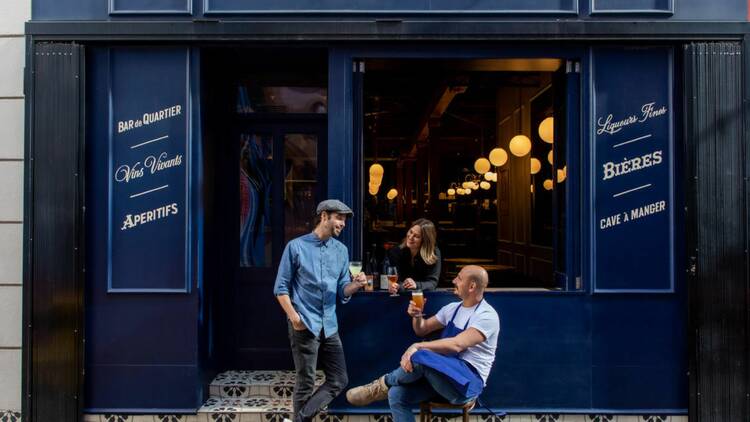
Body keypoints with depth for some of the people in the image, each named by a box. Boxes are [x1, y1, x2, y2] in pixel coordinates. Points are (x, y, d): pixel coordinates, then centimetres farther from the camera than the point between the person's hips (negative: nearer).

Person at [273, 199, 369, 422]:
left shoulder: (341, 250, 11)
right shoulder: (296, 246, -3)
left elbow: (342, 291, 10)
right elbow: (281, 288, -3)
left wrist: (356, 284, -12)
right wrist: (294, 317, -15)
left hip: (329, 326, 6)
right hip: (304, 325, -5)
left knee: (339, 380, 5)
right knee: (306, 382, 1)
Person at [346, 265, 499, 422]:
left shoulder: (487, 316, -11)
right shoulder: (453, 308, 13)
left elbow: (457, 345, -26)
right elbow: (422, 330, 22)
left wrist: (417, 347, -26)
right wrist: (417, 316, -1)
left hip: (468, 382, -7)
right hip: (444, 375, 8)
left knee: (421, 356, -33)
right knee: (397, 395, -17)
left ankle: (383, 384, -3)